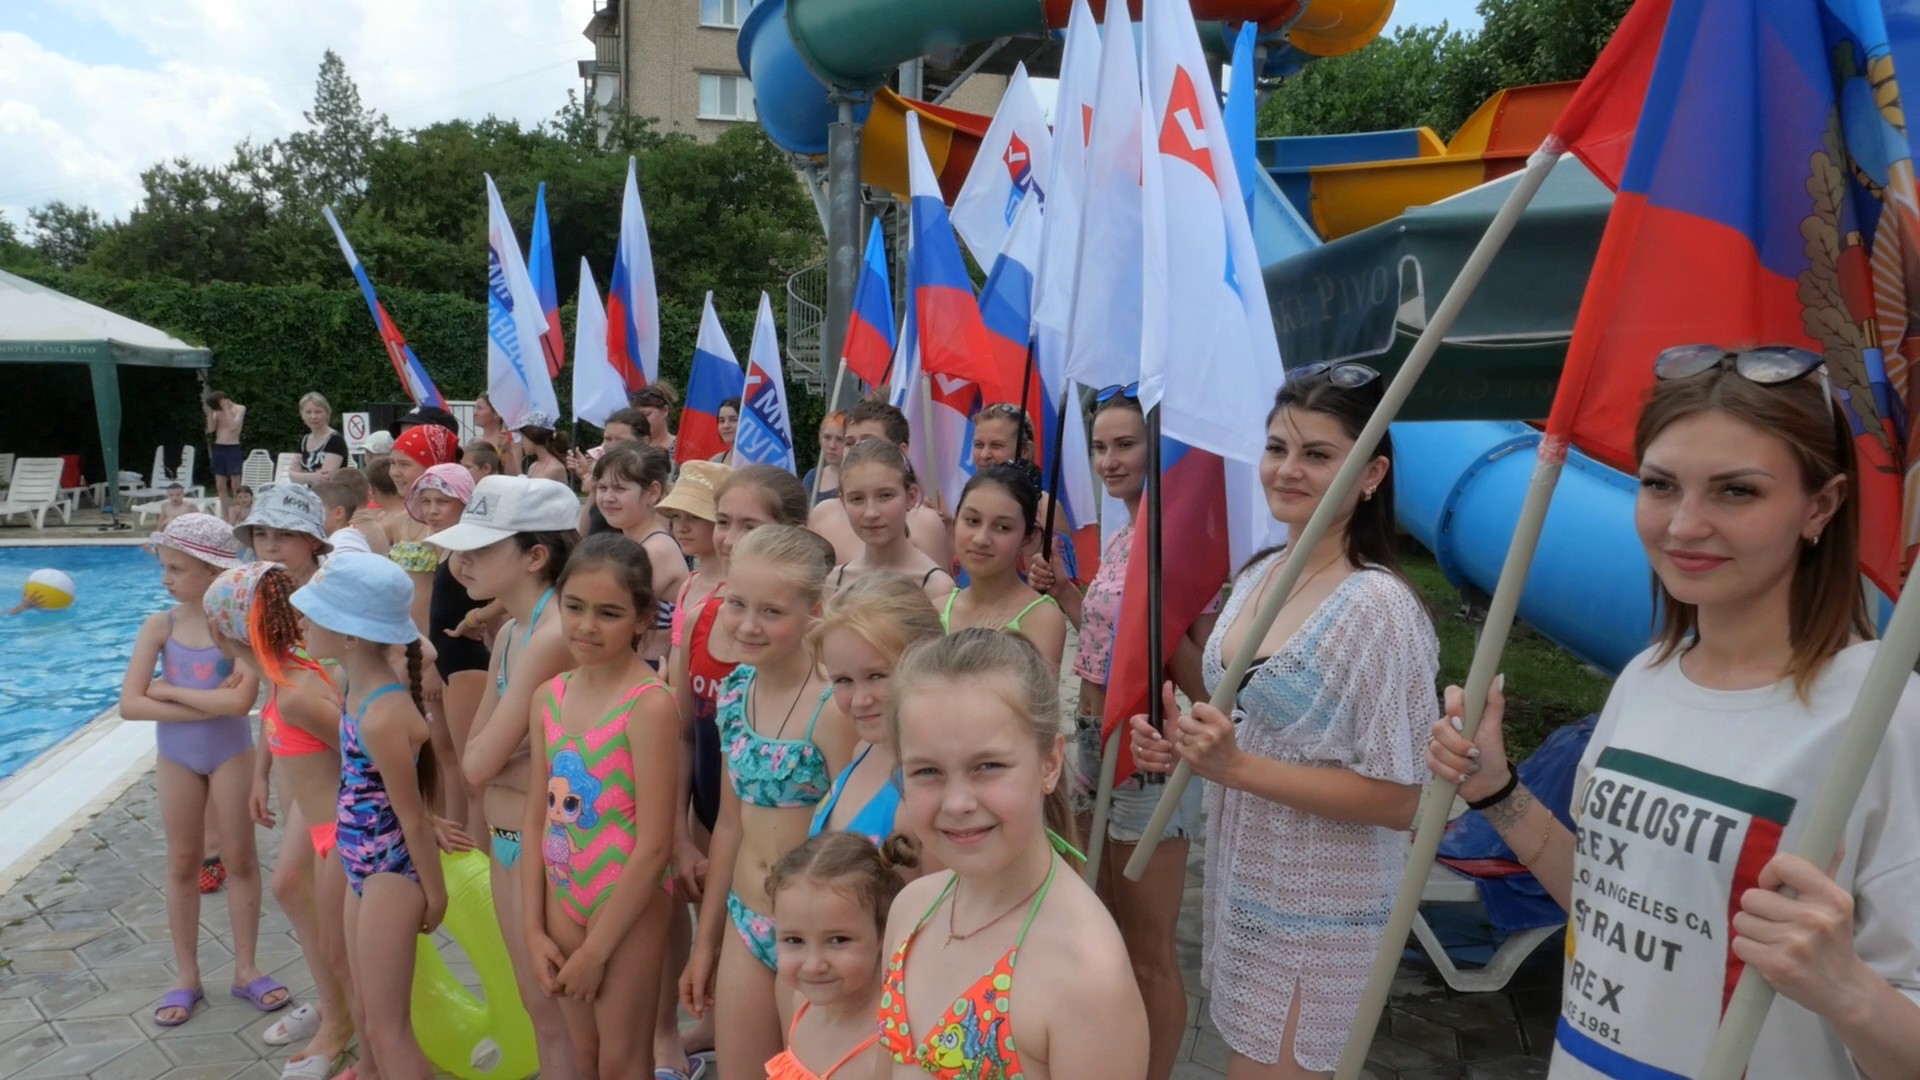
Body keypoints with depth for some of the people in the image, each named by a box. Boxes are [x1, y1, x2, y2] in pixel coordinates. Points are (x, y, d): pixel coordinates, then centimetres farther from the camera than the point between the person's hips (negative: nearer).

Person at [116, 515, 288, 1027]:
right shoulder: (159, 626, -8)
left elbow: (240, 701, -26)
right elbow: (129, 704, -15)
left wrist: (169, 690, -18)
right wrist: (208, 703, -22)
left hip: (231, 754, -3)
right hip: (175, 758, 3)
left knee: (239, 859, 8)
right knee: (182, 864, 13)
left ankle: (246, 969, 21)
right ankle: (186, 975, 25)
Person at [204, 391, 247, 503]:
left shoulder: (240, 408, -4)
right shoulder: (217, 411, 9)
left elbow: (233, 426, -17)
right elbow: (211, 428, 1)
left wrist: (226, 408, -15)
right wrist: (210, 411, -5)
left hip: (233, 449, -5)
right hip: (218, 449, 5)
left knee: (235, 486, -5)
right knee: (220, 486, 5)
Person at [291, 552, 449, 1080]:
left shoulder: (382, 718, -30)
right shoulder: (362, 685, -3)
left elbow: (413, 818, -20)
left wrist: (434, 894, -10)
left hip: (390, 874, -9)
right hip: (363, 869, 9)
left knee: (387, 1029, 4)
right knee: (365, 1012, 23)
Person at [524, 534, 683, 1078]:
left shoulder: (649, 704, -21)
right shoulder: (549, 696, -1)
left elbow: (654, 845, -21)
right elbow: (537, 818, 5)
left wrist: (595, 951, -14)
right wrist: (534, 929, 2)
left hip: (630, 904, -6)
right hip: (564, 897, 6)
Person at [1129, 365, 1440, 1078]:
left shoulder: (1380, 608, -21)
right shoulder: (1258, 574, 2)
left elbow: (1399, 800, -21)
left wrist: (1238, 766, -26)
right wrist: (1186, 748, -4)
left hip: (1316, 913, -7)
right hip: (1238, 884, 7)